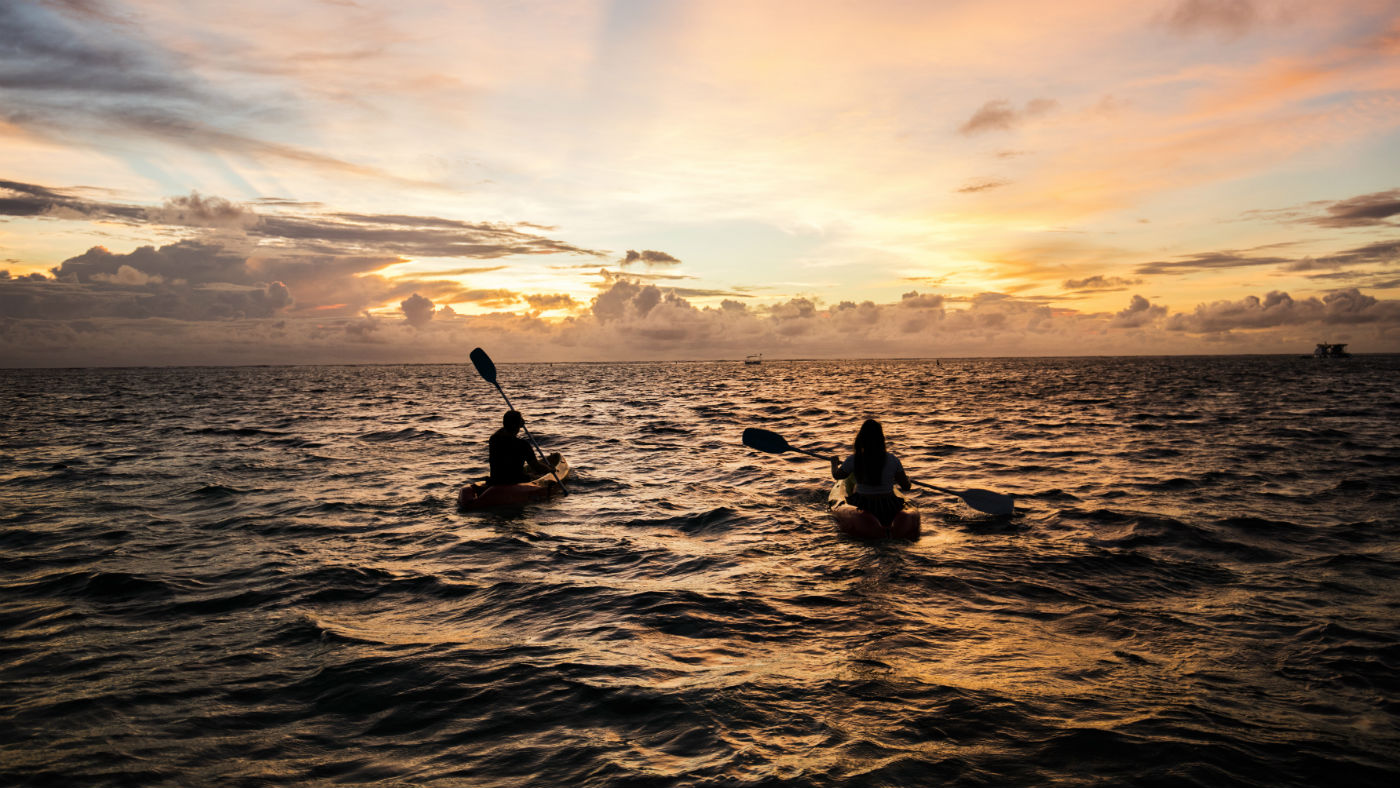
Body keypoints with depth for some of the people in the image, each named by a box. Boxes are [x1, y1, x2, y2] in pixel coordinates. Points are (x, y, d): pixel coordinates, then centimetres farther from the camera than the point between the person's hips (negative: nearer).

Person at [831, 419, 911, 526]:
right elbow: (906, 487, -4)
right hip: (889, 512, 0)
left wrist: (834, 463, 29)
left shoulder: (853, 459, -13)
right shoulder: (892, 460, -12)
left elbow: (836, 475, 7)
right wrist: (908, 481, 21)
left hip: (862, 508, 0)